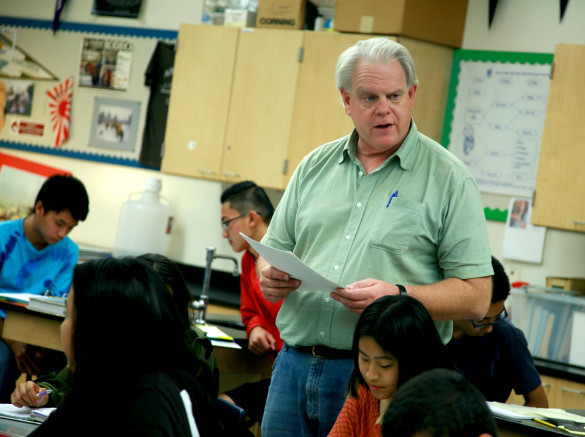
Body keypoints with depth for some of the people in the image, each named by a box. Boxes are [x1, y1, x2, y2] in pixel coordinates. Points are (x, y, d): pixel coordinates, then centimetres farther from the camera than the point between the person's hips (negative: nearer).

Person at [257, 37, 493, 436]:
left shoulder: (448, 178, -2)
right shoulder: (315, 167, 13)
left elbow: (476, 297, -7)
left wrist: (397, 296, -21)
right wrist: (272, 276, -5)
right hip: (295, 367, 4)